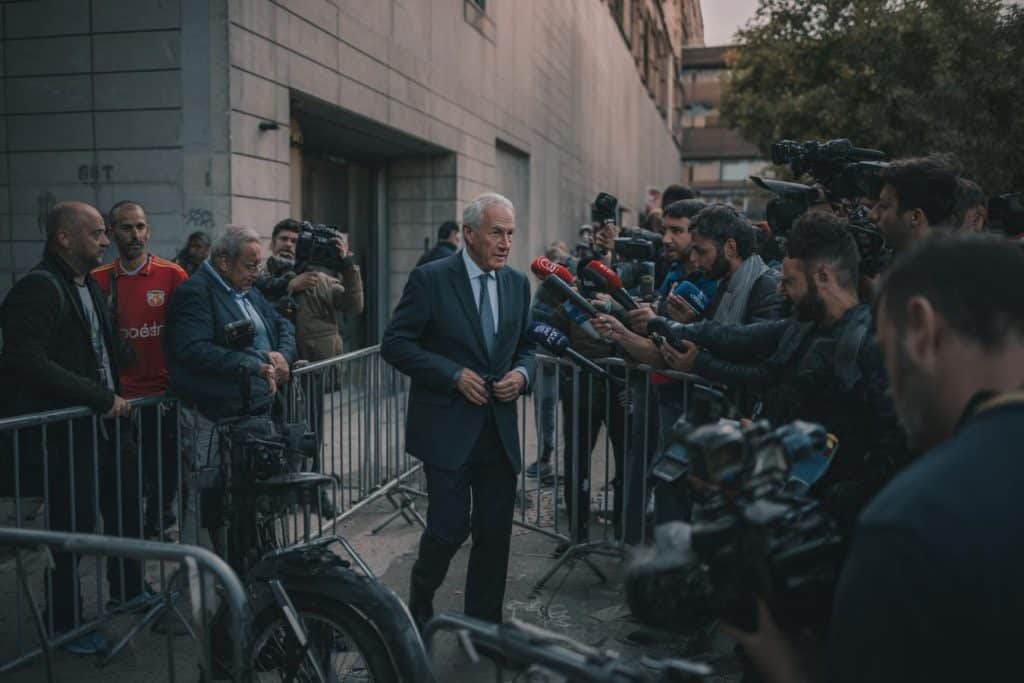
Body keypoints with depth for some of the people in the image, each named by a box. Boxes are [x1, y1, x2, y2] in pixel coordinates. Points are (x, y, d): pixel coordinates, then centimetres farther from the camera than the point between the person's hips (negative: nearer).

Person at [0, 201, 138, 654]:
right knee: (73, 525, 1)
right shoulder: (38, 289, -16)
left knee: (126, 510, 19)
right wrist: (102, 398, -22)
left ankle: (128, 591, 38)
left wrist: (115, 399, 8)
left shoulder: (89, 285, 13)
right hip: (66, 434, -9)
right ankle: (65, 623, 18)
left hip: (105, 425, 9)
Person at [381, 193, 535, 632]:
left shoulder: (517, 283, 9)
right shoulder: (430, 279, -7)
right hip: (447, 427, -5)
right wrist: (454, 375, -15)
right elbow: (395, 344, -8)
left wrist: (522, 373, -3)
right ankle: (419, 605, 23)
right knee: (450, 527, -6)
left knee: (495, 534, 9)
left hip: (500, 429, 5)